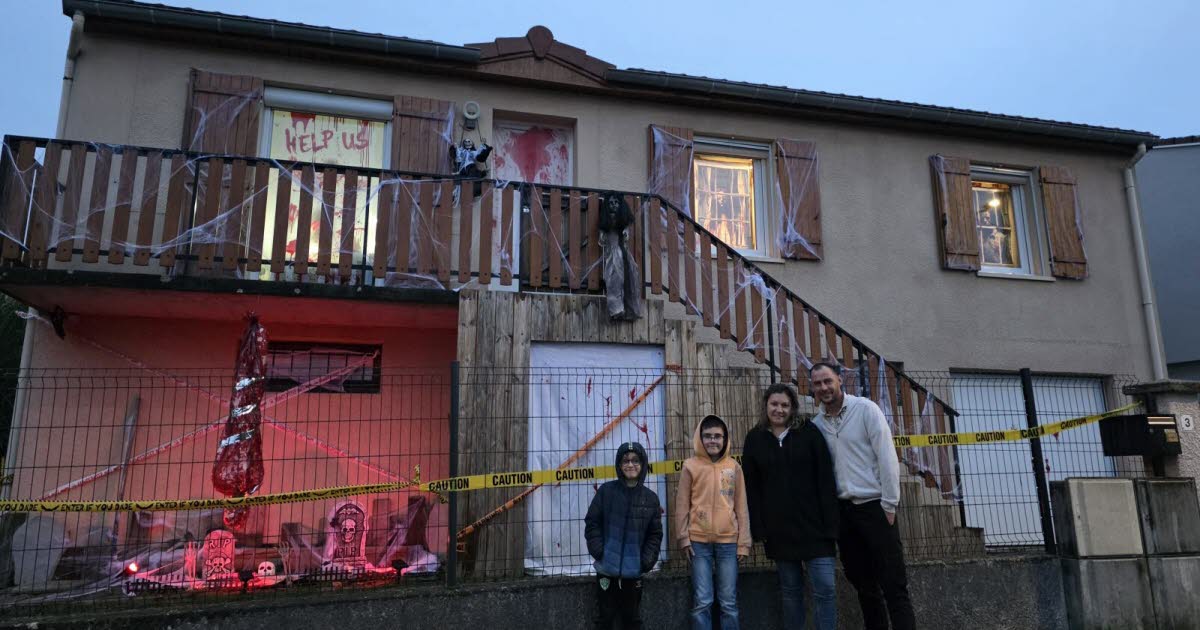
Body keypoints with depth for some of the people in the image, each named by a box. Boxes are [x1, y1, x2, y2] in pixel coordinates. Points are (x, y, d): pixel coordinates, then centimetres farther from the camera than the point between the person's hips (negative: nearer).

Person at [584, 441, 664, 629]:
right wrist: (599, 552, -11)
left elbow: (655, 533, 5)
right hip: (607, 568, -1)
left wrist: (647, 560, -6)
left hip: (633, 570, 1)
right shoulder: (606, 491, -4)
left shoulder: (651, 498, 1)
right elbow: (592, 523, -2)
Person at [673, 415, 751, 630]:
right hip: (699, 542, -1)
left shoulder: (734, 467, 6)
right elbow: (682, 505, 3)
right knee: (702, 602, 1)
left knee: (728, 603, 7)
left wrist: (744, 542, 5)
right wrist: (683, 538, -2)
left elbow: (741, 507, 8)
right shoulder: (691, 466, 1)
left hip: (728, 542, 2)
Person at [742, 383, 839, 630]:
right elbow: (751, 488, 4)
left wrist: (830, 524, -10)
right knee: (790, 590, 12)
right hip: (779, 528, 2)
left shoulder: (809, 433, -1)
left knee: (825, 589, -5)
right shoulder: (754, 439, 4)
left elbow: (825, 480, -5)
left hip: (813, 524, -2)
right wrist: (759, 528, -1)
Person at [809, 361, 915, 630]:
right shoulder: (816, 424, 6)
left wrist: (889, 505, -12)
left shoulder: (865, 409, -7)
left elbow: (887, 457, -10)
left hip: (873, 506, -5)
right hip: (842, 509, 5)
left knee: (893, 584, -3)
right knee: (862, 583, 14)